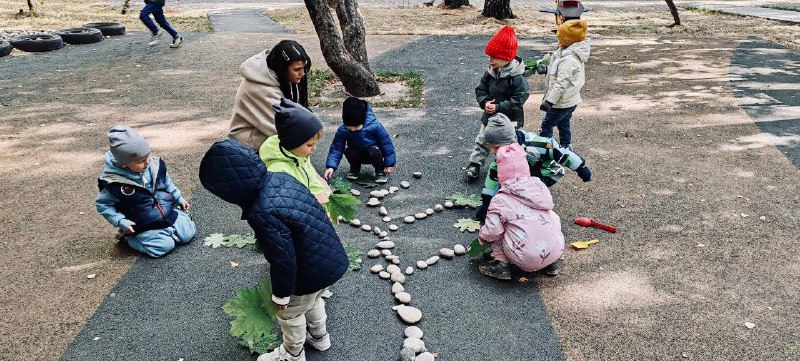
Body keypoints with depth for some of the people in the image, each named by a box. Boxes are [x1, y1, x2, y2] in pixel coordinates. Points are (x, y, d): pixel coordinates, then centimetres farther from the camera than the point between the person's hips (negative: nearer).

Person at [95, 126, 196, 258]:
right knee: (165, 246, -20)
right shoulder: (114, 183, -22)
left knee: (187, 233, -6)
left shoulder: (156, 165, -7)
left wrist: (179, 198, 14)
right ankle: (128, 237, 6)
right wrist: (121, 222, -18)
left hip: (169, 214, 5)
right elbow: (102, 204, -10)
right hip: (145, 226, -5)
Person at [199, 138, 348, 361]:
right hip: (331, 257, 8)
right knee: (312, 300, 34)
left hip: (313, 271, -8)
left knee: (290, 313, 20)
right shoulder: (280, 177, -7)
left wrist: (281, 295, -9)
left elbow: (283, 260, -26)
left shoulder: (262, 214, -33)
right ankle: (320, 337, 56)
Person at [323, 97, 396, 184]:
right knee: (349, 151, -28)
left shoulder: (375, 126, -28)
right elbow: (336, 148, -16)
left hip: (374, 154, -2)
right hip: (357, 155, 2)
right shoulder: (342, 130, -21)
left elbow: (386, 144, -19)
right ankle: (355, 170, 3)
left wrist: (390, 164, -16)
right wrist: (331, 166, -30)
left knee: (373, 151, -34)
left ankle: (380, 171, -7)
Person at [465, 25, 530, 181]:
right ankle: (474, 165, 30)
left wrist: (498, 107, -28)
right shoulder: (490, 73, -4)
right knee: (481, 141, 16)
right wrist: (485, 102, -18)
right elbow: (480, 89, 2)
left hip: (510, 119, -6)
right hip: (490, 116, 6)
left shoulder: (517, 78, -24)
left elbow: (518, 100, -26)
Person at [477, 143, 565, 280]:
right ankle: (553, 263, 26)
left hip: (526, 261, -4)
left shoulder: (500, 200, -6)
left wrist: (481, 237, 13)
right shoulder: (541, 187, 6)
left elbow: (492, 232, -11)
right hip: (555, 252, 4)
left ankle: (501, 265, 9)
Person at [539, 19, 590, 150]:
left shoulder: (568, 60, -27)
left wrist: (549, 101, -24)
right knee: (564, 125, 21)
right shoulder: (575, 55, 5)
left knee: (546, 125, 2)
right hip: (571, 100, 10)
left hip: (562, 102, -10)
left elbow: (561, 84, -28)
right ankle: (566, 148, 33)